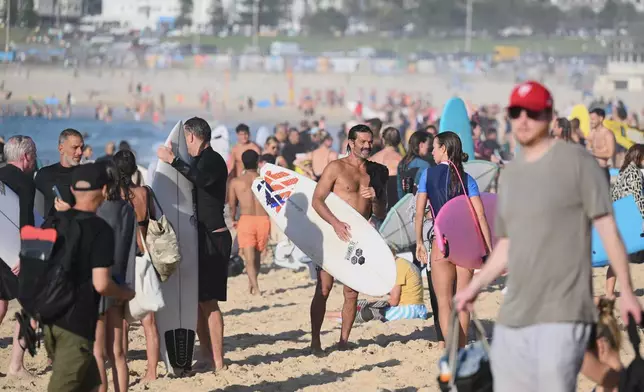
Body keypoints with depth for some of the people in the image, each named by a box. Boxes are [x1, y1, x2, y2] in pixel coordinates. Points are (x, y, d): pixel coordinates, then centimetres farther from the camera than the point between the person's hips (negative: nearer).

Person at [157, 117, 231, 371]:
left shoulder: (212, 160, -12)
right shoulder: (201, 160, 17)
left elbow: (200, 178, -33)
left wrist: (172, 160, -27)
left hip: (213, 238, -10)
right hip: (201, 236, 10)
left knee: (207, 301, -9)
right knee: (196, 299, 10)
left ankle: (217, 362, -7)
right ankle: (209, 357, 15)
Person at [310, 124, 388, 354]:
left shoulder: (376, 174, 12)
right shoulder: (336, 168, -3)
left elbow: (381, 215, 14)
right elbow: (317, 200, -9)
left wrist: (375, 199, -7)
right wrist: (336, 223, -21)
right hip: (333, 233, -4)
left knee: (352, 292, 4)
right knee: (323, 289, -7)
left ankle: (344, 340, 11)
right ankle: (315, 341, -3)